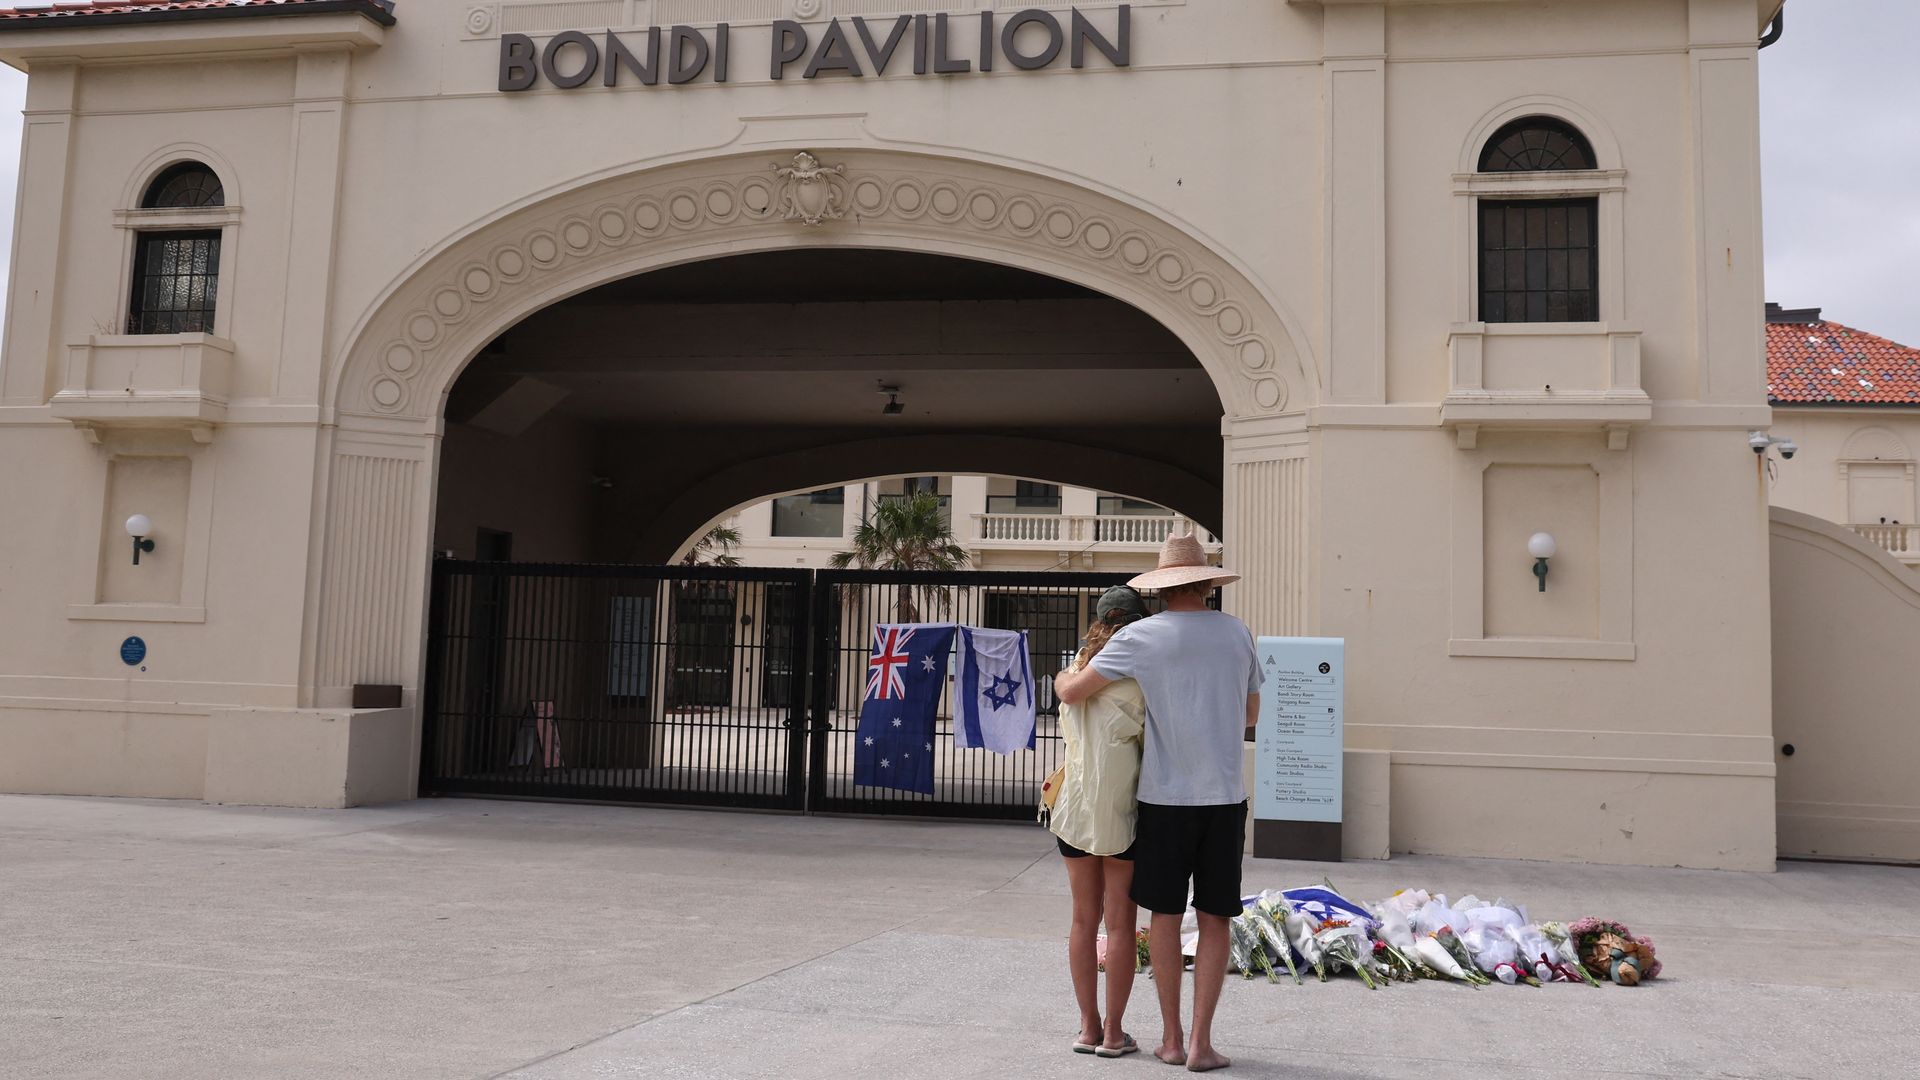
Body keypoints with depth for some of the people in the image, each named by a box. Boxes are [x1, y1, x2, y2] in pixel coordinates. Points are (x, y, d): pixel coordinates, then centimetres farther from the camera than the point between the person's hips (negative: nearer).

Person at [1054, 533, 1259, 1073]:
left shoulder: (1141, 637, -6)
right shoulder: (1238, 633, 4)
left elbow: (1073, 692, -4)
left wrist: (1061, 676, 18)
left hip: (1165, 794, -1)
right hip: (1225, 795, 1)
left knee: (1165, 914, 11)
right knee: (1214, 919, 7)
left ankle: (1171, 1038, 18)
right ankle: (1201, 1043, 6)